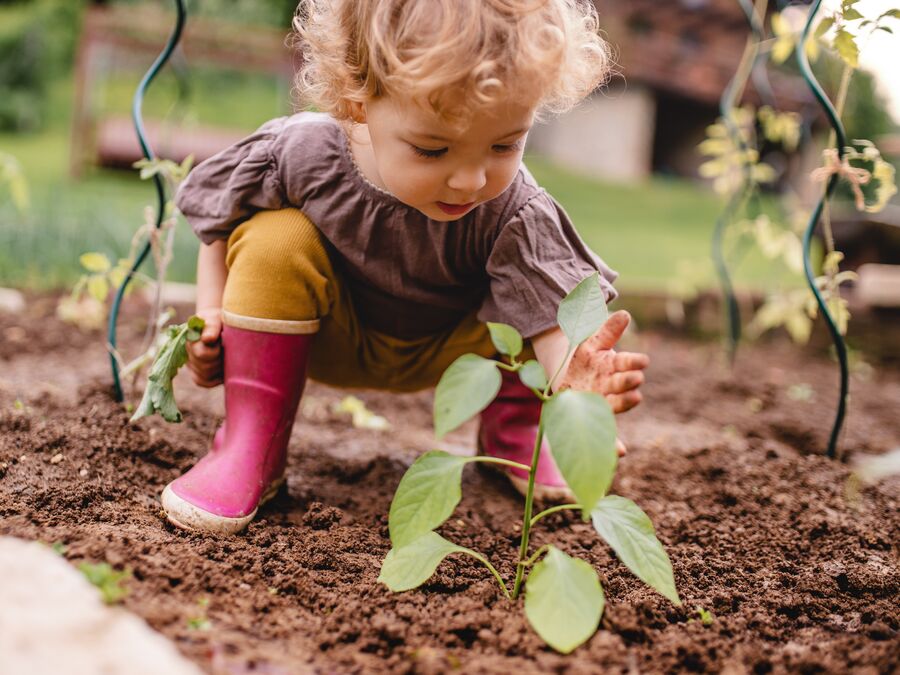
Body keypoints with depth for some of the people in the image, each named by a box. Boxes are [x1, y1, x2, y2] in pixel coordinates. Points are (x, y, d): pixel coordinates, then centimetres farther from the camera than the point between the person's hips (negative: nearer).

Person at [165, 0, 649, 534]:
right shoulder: (303, 154, -29)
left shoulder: (513, 214, -32)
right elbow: (223, 224, -9)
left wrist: (571, 379, -59)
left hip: (442, 349, 1)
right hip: (332, 339, 0)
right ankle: (249, 448, -15)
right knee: (276, 242, -29)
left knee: (531, 287, -24)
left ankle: (511, 430, 7)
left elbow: (549, 318, -36)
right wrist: (210, 314, -20)